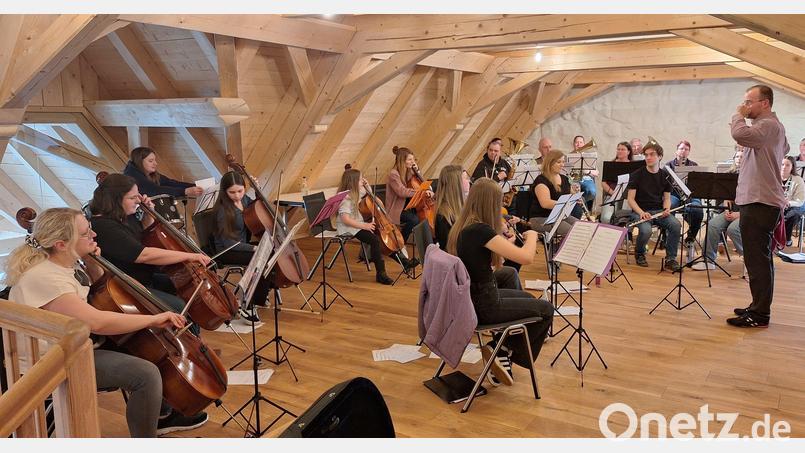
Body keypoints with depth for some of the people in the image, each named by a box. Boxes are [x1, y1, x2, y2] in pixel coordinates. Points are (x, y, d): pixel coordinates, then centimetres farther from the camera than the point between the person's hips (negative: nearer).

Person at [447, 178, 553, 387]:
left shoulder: (460, 227, 2)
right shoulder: (480, 230, -25)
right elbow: (526, 257, -27)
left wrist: (506, 241, 10)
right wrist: (532, 236, -7)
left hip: (468, 298, 9)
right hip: (482, 306, -9)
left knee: (527, 297, 29)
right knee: (546, 309, 9)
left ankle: (502, 350, 24)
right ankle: (503, 349, 10)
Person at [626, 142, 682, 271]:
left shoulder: (665, 176, 10)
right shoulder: (637, 175, -1)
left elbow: (666, 197, 15)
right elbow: (630, 199, -5)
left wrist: (667, 209, -9)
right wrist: (641, 212, -22)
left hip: (659, 211, 3)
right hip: (640, 211, -3)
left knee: (676, 225, -27)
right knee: (646, 230, -34)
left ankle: (670, 259, -13)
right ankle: (639, 254, 0)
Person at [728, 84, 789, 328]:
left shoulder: (768, 125, -15)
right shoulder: (773, 126, 18)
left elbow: (740, 135, -34)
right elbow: (785, 149, 35)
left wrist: (739, 115, -13)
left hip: (759, 203, -11)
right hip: (760, 200, 11)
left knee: (757, 259, -8)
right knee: (760, 258, 16)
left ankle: (759, 315, -4)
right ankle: (759, 307, 25)